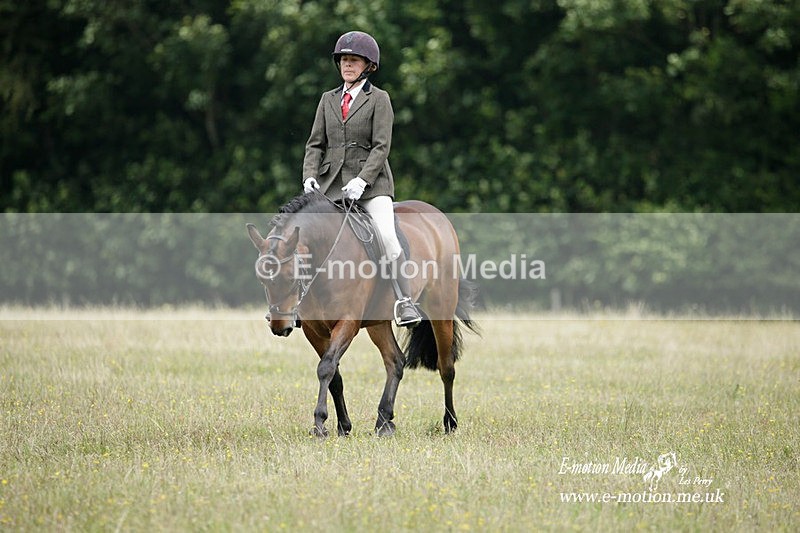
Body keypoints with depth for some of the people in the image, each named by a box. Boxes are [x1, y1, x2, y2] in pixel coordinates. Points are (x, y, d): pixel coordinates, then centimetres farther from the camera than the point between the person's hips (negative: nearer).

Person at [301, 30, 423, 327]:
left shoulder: (379, 99, 1)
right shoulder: (328, 100, 15)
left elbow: (381, 146, -7)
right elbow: (315, 144, 12)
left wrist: (361, 181, -19)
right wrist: (310, 176, -6)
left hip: (370, 182, -4)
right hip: (332, 181, 4)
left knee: (387, 236, -22)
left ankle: (404, 302, -17)